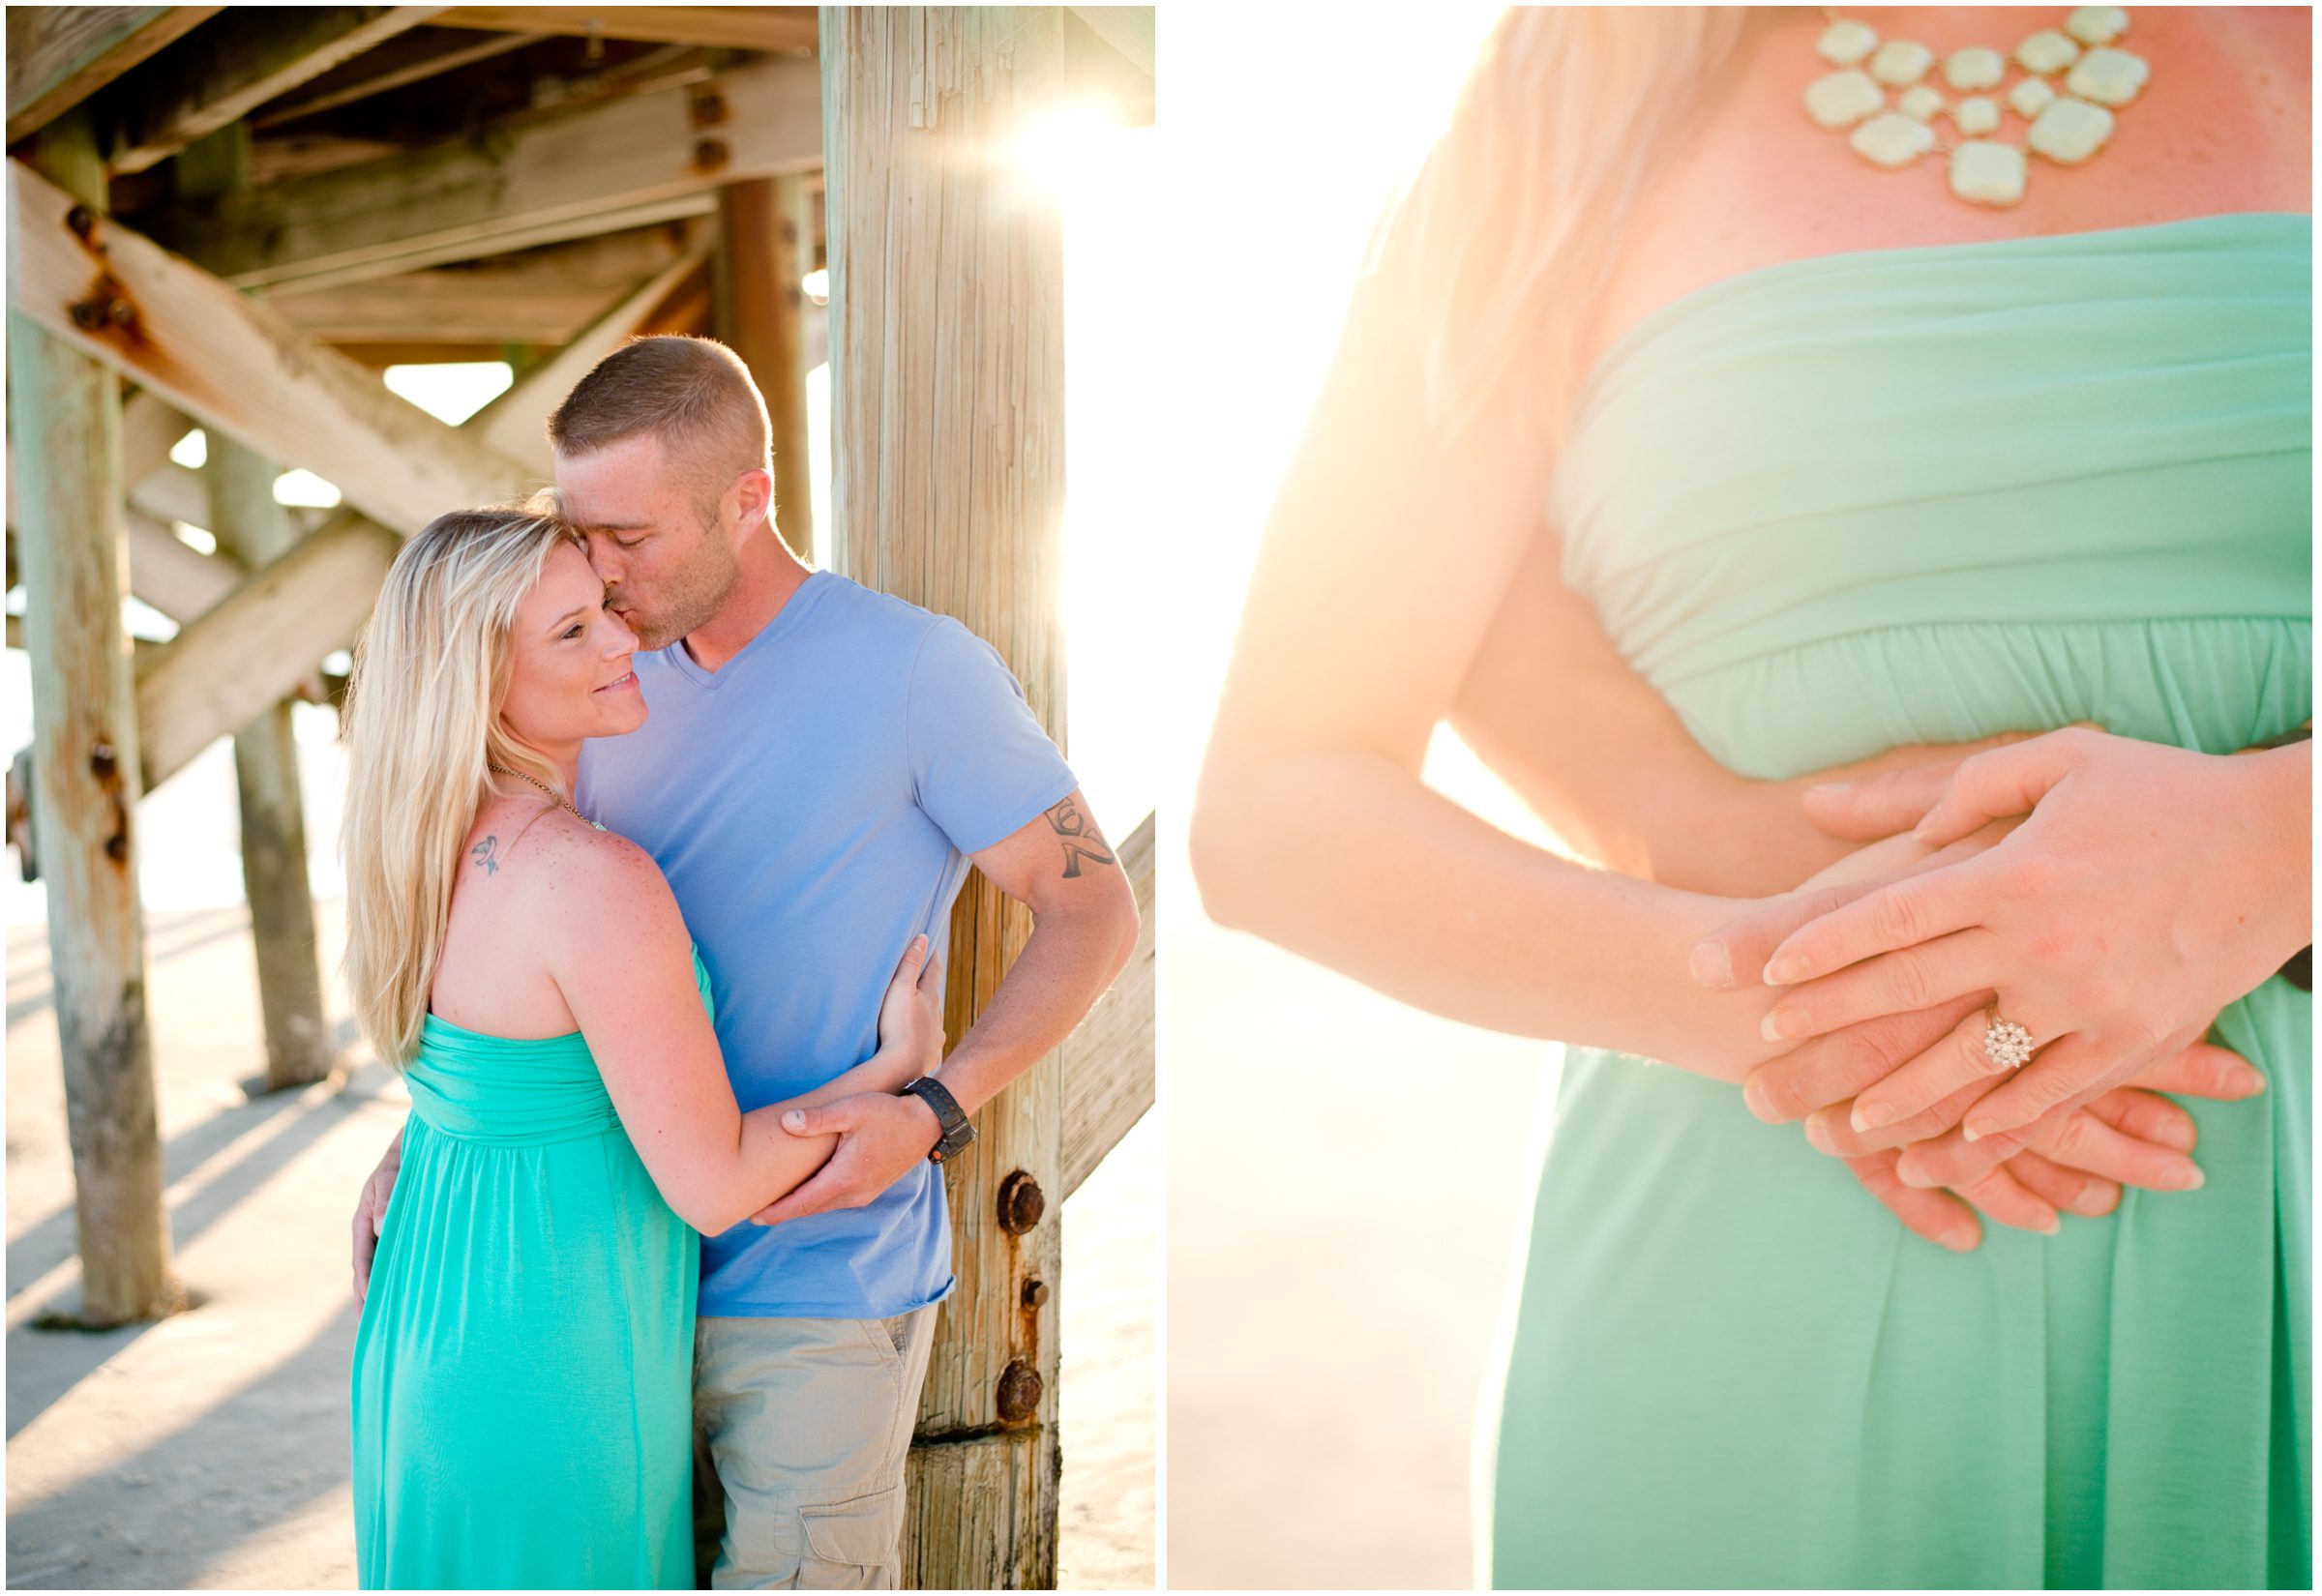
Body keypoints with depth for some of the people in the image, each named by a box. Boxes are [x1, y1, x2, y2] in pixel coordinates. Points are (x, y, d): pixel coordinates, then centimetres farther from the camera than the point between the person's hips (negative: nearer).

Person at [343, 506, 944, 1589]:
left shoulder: (426, 843, -2)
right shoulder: (598, 884, -28)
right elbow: (714, 1188, -22)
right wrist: (895, 1064, -8)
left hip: (424, 1328, 8)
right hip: (557, 1369, -8)